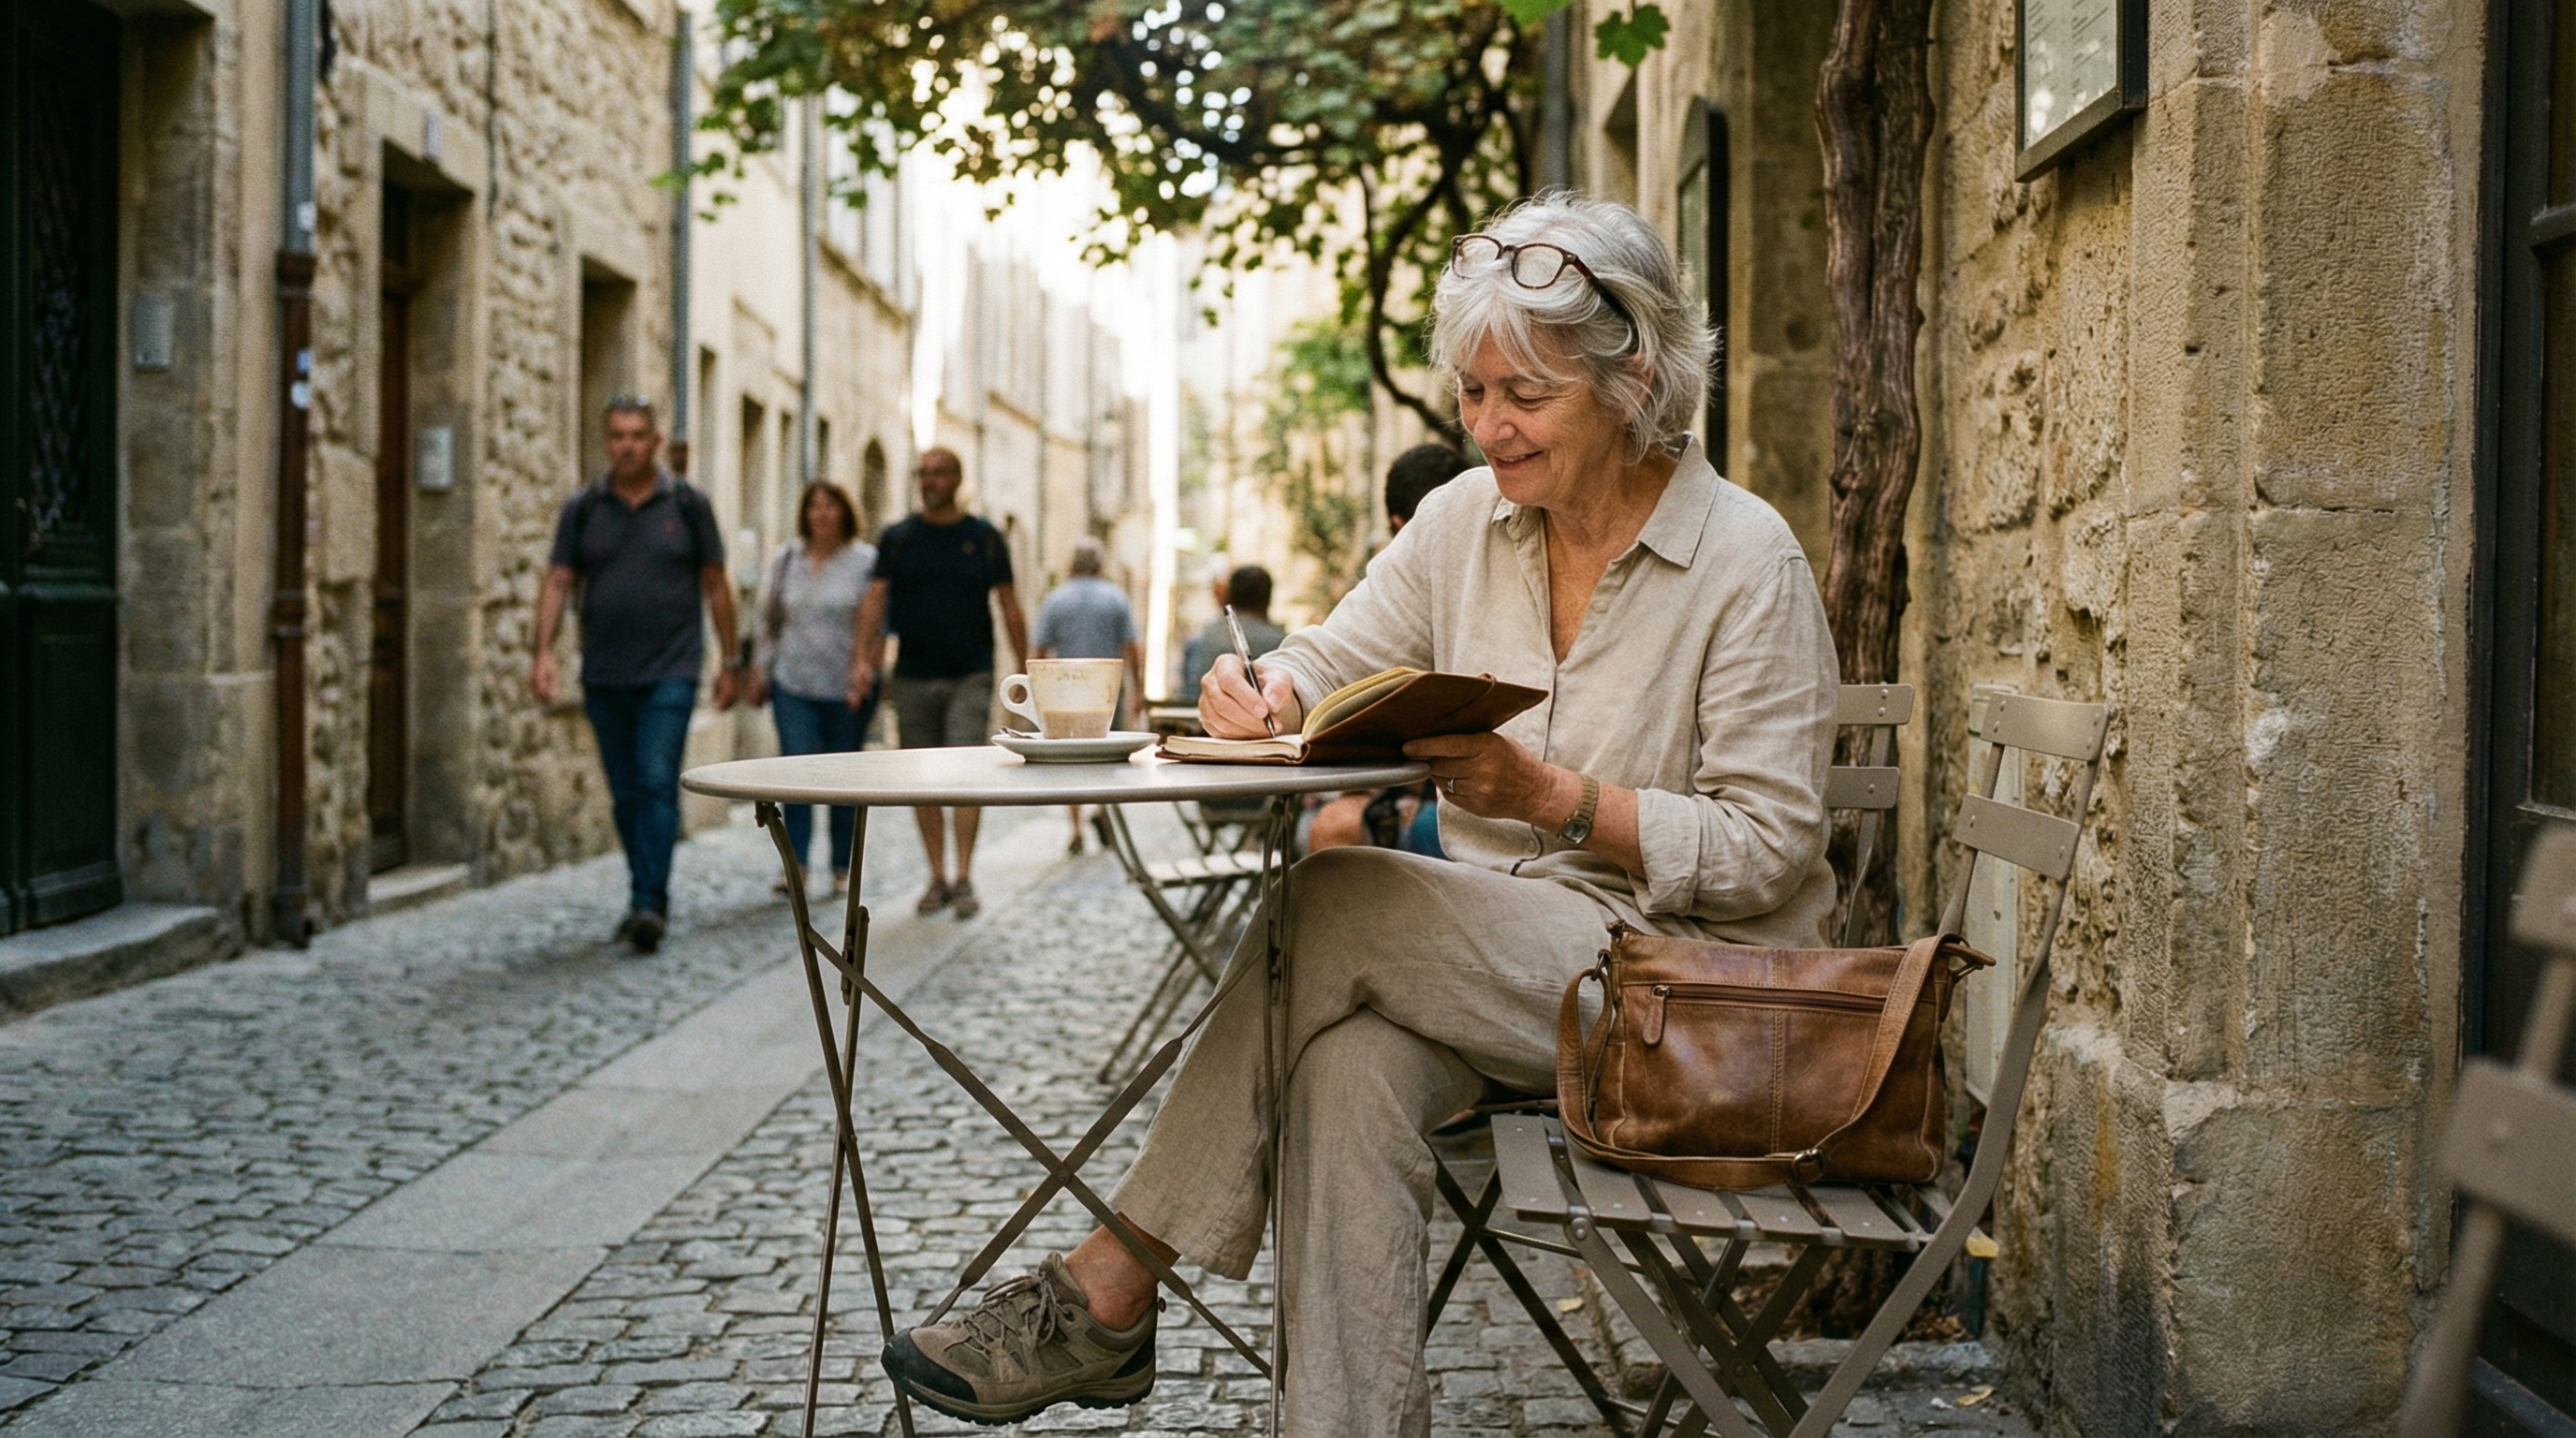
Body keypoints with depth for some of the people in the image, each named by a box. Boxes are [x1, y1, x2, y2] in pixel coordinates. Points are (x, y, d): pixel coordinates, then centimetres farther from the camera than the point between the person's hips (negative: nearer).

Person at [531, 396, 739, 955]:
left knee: (657, 783, -14)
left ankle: (649, 904, -18)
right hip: (603, 676, 3)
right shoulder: (582, 509, 6)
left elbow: (715, 585, 6)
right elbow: (558, 582, 2)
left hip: (670, 671, -3)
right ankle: (647, 896, 21)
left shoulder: (688, 504, 2)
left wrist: (731, 663, 5)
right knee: (625, 793, 10)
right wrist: (543, 652, -12)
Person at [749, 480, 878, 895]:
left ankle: (843, 868, 15)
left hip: (848, 689, -2)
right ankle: (795, 866, -6)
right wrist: (760, 670, 11)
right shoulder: (785, 560, 8)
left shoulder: (867, 561, -1)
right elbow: (767, 619, 15)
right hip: (794, 685, 2)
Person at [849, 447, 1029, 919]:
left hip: (969, 676, -2)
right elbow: (875, 598, -2)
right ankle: (937, 878, 14)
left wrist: (1025, 672, 4)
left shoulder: (985, 539, 5)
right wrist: (862, 658, -16)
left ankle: (964, 880, -9)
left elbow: (1010, 608, 8)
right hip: (913, 679, 2)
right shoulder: (897, 538, 6)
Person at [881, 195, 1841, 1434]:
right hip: (1504, 955, 5)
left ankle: (1105, 1293, -19)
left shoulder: (1748, 563, -11)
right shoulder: (1463, 520, 6)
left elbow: (1768, 850, -13)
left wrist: (1548, 797, -24)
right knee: (1352, 1062, -31)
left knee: (1332, 908, -26)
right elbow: (1336, 658, 9)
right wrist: (1268, 694, -16)